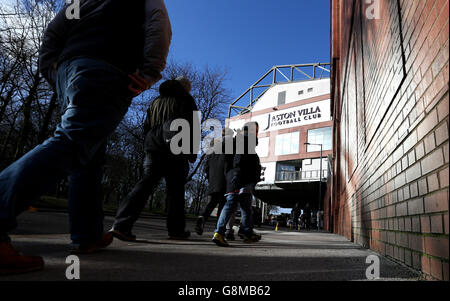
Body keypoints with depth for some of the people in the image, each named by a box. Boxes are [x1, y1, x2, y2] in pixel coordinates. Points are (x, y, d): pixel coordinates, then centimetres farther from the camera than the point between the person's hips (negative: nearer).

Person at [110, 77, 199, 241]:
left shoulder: (156, 101, 28)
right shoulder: (186, 99, 13)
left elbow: (146, 127, 23)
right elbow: (192, 126, 1)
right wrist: (192, 152, 0)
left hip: (153, 147, 4)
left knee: (146, 183, -5)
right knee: (175, 187, 3)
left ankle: (121, 224, -20)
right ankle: (176, 229, 7)